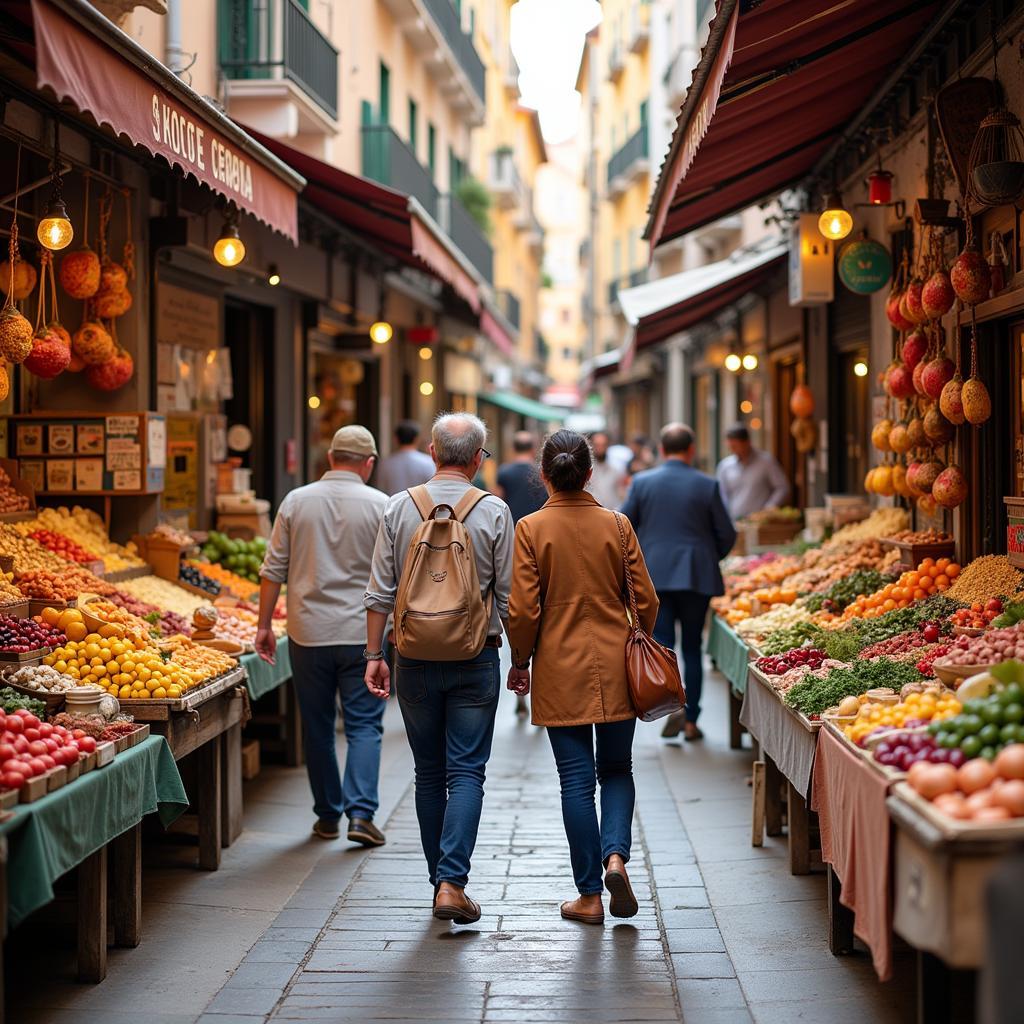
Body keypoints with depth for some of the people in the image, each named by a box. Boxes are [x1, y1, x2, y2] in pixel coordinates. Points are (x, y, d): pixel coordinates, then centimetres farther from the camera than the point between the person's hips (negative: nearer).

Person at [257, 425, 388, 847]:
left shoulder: (296, 501, 2)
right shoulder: (380, 505, -3)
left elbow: (273, 570, 3)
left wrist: (264, 625, 10)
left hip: (309, 634, 2)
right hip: (363, 633, -2)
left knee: (318, 727, 11)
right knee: (364, 724, 4)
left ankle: (328, 815, 18)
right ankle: (361, 813, -9)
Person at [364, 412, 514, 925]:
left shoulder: (399, 508, 0)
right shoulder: (494, 512, -5)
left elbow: (380, 593, -1)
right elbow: (508, 598, -2)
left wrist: (374, 655, 6)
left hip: (416, 658, 2)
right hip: (475, 659, -2)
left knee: (429, 772, 13)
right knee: (466, 771, 1)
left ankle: (441, 879, 19)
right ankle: (452, 883, -11)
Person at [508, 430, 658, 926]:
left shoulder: (531, 529, -7)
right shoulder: (617, 525, -2)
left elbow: (522, 610, -9)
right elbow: (646, 601, 1)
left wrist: (520, 662, 7)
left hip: (560, 671, -1)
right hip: (615, 667, 2)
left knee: (576, 779, 5)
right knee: (616, 769, 16)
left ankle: (590, 895, 8)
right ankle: (615, 854, -7)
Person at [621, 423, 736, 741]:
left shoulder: (642, 482, -1)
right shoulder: (707, 485, -3)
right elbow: (727, 534, 0)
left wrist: (636, 558, 20)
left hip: (654, 574, 0)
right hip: (697, 575, 0)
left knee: (661, 641, 3)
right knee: (692, 646, 10)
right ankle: (691, 720, 13)